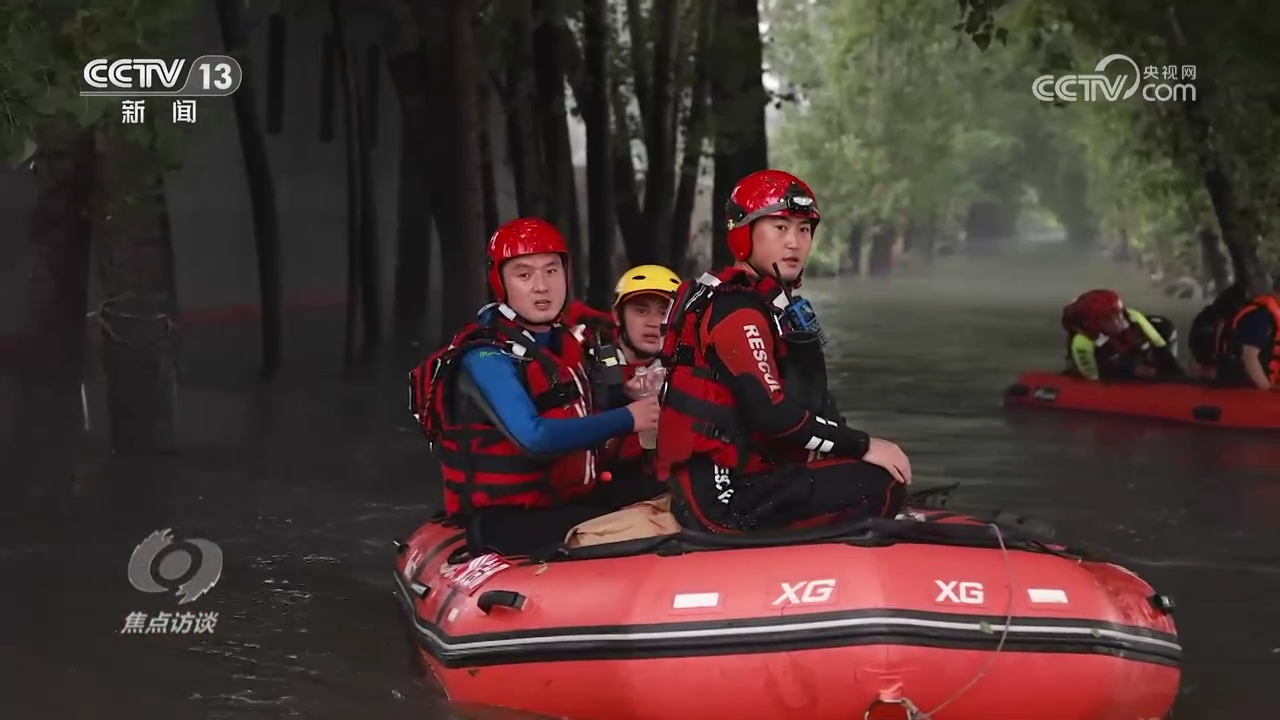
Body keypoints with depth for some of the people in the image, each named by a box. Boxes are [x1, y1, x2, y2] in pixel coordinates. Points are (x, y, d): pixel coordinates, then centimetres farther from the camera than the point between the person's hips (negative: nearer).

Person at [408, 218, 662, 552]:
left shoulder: (567, 341, 11)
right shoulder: (486, 358, -16)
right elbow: (534, 438, -30)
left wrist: (630, 396, 1)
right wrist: (626, 419, -24)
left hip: (565, 501, 9)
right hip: (505, 521, -9)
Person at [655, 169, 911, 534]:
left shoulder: (772, 302, 18)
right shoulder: (737, 311, -14)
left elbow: (806, 403, 17)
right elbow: (772, 415, -22)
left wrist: (859, 447, 4)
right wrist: (864, 447, -16)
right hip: (725, 496, -11)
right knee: (881, 486, -18)